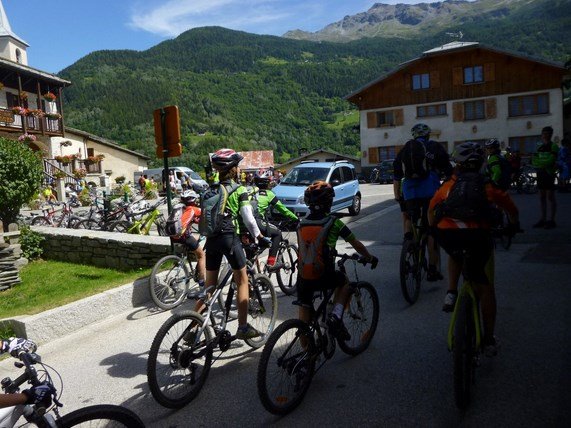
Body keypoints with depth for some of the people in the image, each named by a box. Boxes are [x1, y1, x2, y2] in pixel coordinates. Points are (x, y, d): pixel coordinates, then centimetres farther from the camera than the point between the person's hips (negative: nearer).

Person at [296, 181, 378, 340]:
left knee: (304, 309, 20)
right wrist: (370, 258, 21)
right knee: (344, 282, 26)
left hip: (303, 277, 3)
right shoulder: (333, 223, -5)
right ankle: (335, 316, 8)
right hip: (323, 277, -3)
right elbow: (356, 244, 4)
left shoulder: (301, 225, 6)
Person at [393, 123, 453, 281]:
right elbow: (449, 173, 8)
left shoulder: (404, 150, 19)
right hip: (431, 192, -2)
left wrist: (397, 198, 24)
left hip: (409, 192, 2)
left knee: (408, 218, 30)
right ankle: (432, 270, 3)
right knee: (432, 229, 2)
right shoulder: (435, 147, 11)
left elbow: (396, 177, 18)